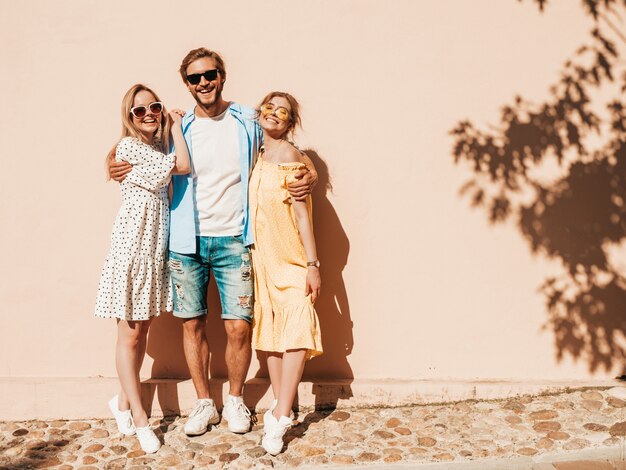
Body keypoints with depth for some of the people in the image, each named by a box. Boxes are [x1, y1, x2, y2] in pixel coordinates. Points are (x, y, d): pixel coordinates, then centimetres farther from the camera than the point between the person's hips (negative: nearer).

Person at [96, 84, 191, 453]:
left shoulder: (161, 147, 14)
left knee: (143, 330, 14)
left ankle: (125, 401, 30)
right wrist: (177, 128, -2)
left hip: (157, 249, 8)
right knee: (129, 336, 2)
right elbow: (183, 167, -14)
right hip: (132, 247, -8)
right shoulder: (129, 146, -11)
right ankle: (140, 417, 10)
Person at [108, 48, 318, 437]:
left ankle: (236, 399, 21)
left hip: (233, 240, -1)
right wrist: (123, 169, -5)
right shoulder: (179, 129, 5)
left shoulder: (249, 121, 2)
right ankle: (205, 402, 25)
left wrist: (310, 174, -9)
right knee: (193, 324, 7)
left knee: (239, 327, -4)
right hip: (187, 241, 2)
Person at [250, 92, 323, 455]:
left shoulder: (288, 154, -8)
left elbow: (301, 211, -12)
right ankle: (282, 408, 18)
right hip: (264, 256, 7)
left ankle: (280, 416, -11)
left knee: (294, 327, -13)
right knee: (271, 329, 9)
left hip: (291, 257, -7)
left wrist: (313, 264, -15)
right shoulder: (258, 156, 11)